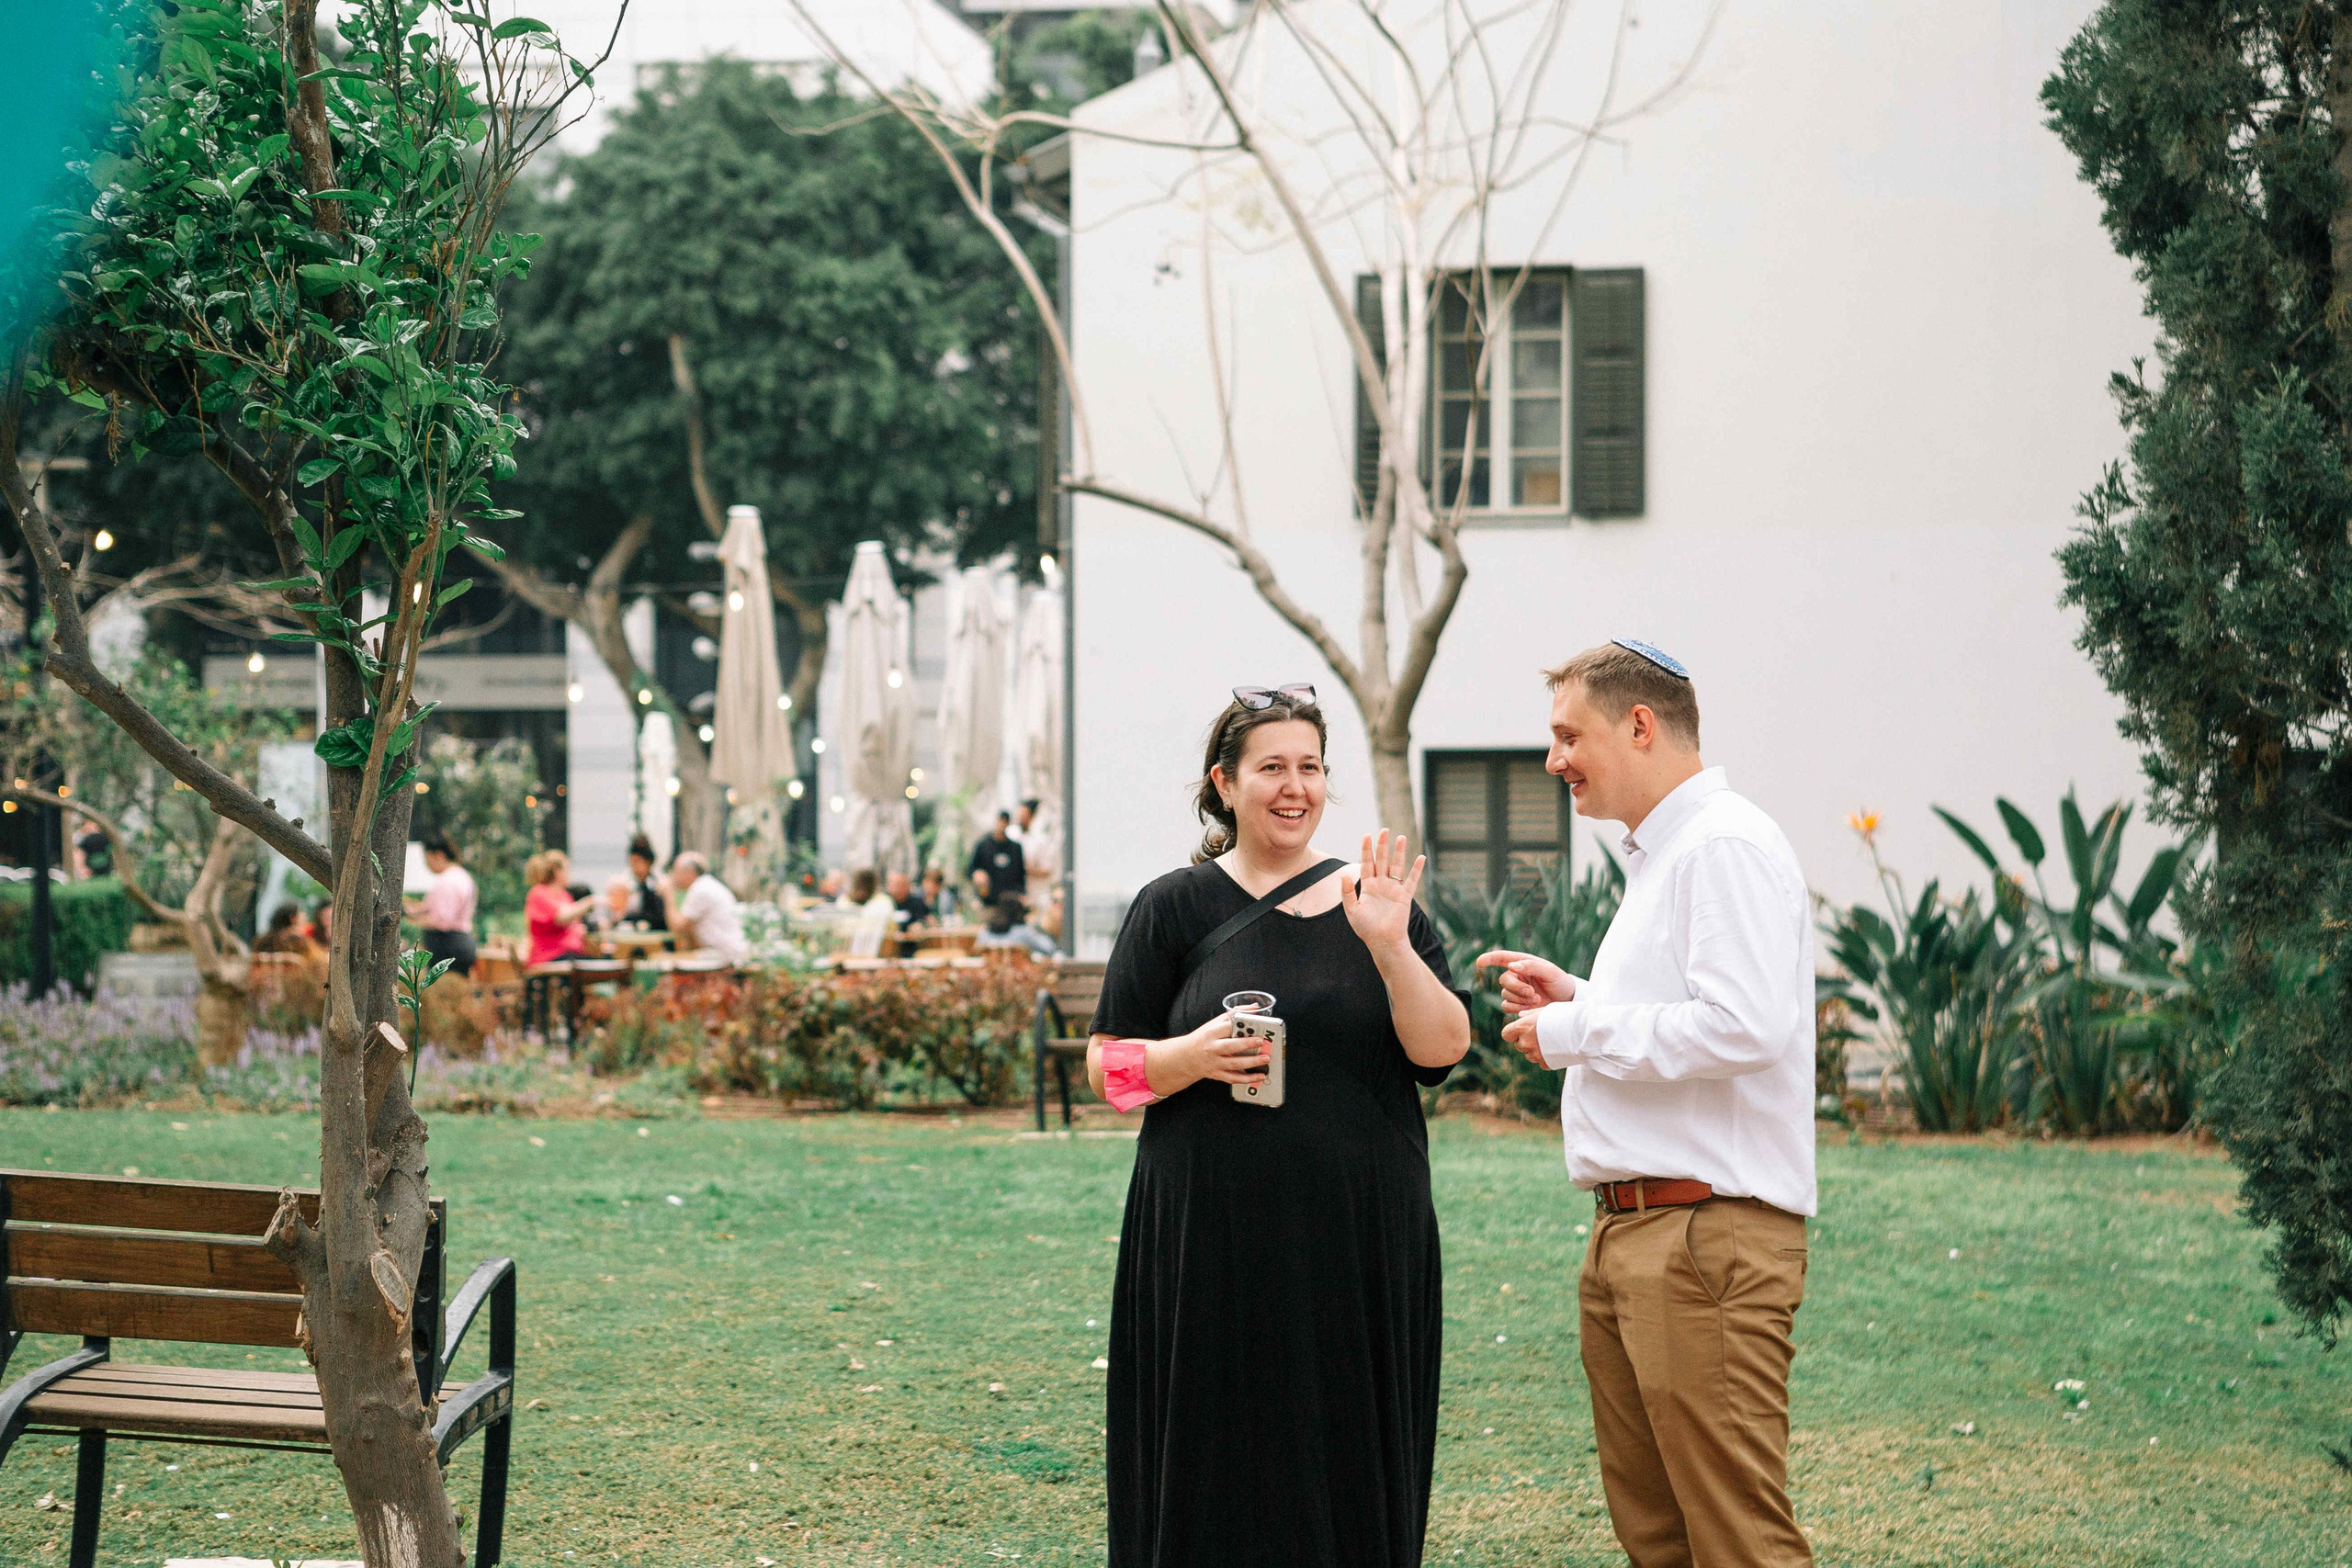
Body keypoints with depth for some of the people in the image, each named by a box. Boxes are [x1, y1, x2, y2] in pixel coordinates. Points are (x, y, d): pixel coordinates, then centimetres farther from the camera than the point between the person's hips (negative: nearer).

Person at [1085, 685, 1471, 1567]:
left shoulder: (1376, 900, 9)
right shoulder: (1177, 908, 4)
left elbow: (1445, 1048, -1)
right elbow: (1109, 1067, 3)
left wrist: (1390, 945, -16)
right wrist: (1191, 1057, -16)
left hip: (1361, 1243, 2)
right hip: (1214, 1245, -2)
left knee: (1352, 1470, 3)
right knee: (1217, 1474, 0)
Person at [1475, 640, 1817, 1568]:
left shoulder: (1725, 846, -12)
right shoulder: (1658, 857, 21)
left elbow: (1742, 1029, -23)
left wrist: (1576, 1033, -12)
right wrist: (1576, 999, 16)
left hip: (1708, 1237, -11)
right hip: (1632, 1237, 11)